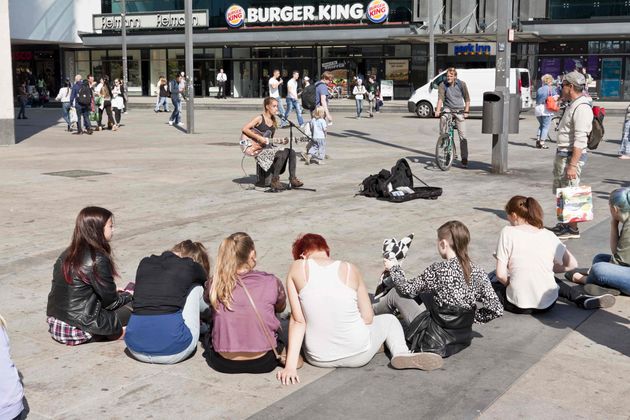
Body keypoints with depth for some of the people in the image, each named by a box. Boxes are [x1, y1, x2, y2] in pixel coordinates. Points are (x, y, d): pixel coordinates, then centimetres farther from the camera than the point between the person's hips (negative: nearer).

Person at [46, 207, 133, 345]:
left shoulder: (66, 255, 7)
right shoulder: (98, 259, -16)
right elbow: (111, 302, -8)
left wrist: (117, 293, 19)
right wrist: (127, 296, 13)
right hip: (78, 331, -8)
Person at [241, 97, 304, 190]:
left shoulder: (274, 121, 15)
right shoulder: (259, 118, -6)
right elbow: (244, 129, -16)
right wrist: (258, 138, -20)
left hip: (269, 147, 7)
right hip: (260, 150, -7)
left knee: (291, 152, -17)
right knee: (282, 154, -30)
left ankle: (292, 178, -14)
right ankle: (275, 181, -18)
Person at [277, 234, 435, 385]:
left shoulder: (296, 269, -5)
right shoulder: (350, 269, -3)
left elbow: (298, 321, -9)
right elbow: (368, 318, -1)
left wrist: (291, 366, -8)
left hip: (318, 359, 3)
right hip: (358, 355, -3)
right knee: (389, 319, 26)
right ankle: (401, 352, 0)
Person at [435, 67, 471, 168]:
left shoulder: (461, 84, -4)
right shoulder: (443, 85, -6)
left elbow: (467, 99, 2)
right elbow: (440, 98, -17)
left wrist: (466, 112, -8)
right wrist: (438, 110, -32)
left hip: (459, 110, 0)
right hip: (448, 108, 0)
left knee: (463, 136, -4)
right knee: (443, 118, -35)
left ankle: (464, 159, 2)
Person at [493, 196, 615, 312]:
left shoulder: (507, 233, -7)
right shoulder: (548, 235, 2)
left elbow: (500, 274, -10)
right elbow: (572, 264, 5)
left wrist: (511, 285, 10)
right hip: (547, 304, 0)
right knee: (555, 281, 36)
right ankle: (583, 298, 16)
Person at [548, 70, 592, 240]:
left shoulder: (582, 108, -19)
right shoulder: (572, 105, 15)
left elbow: (580, 140, -24)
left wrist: (573, 165, -27)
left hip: (572, 156, -11)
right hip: (563, 154, 11)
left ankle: (572, 229, 3)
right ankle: (564, 224, 27)